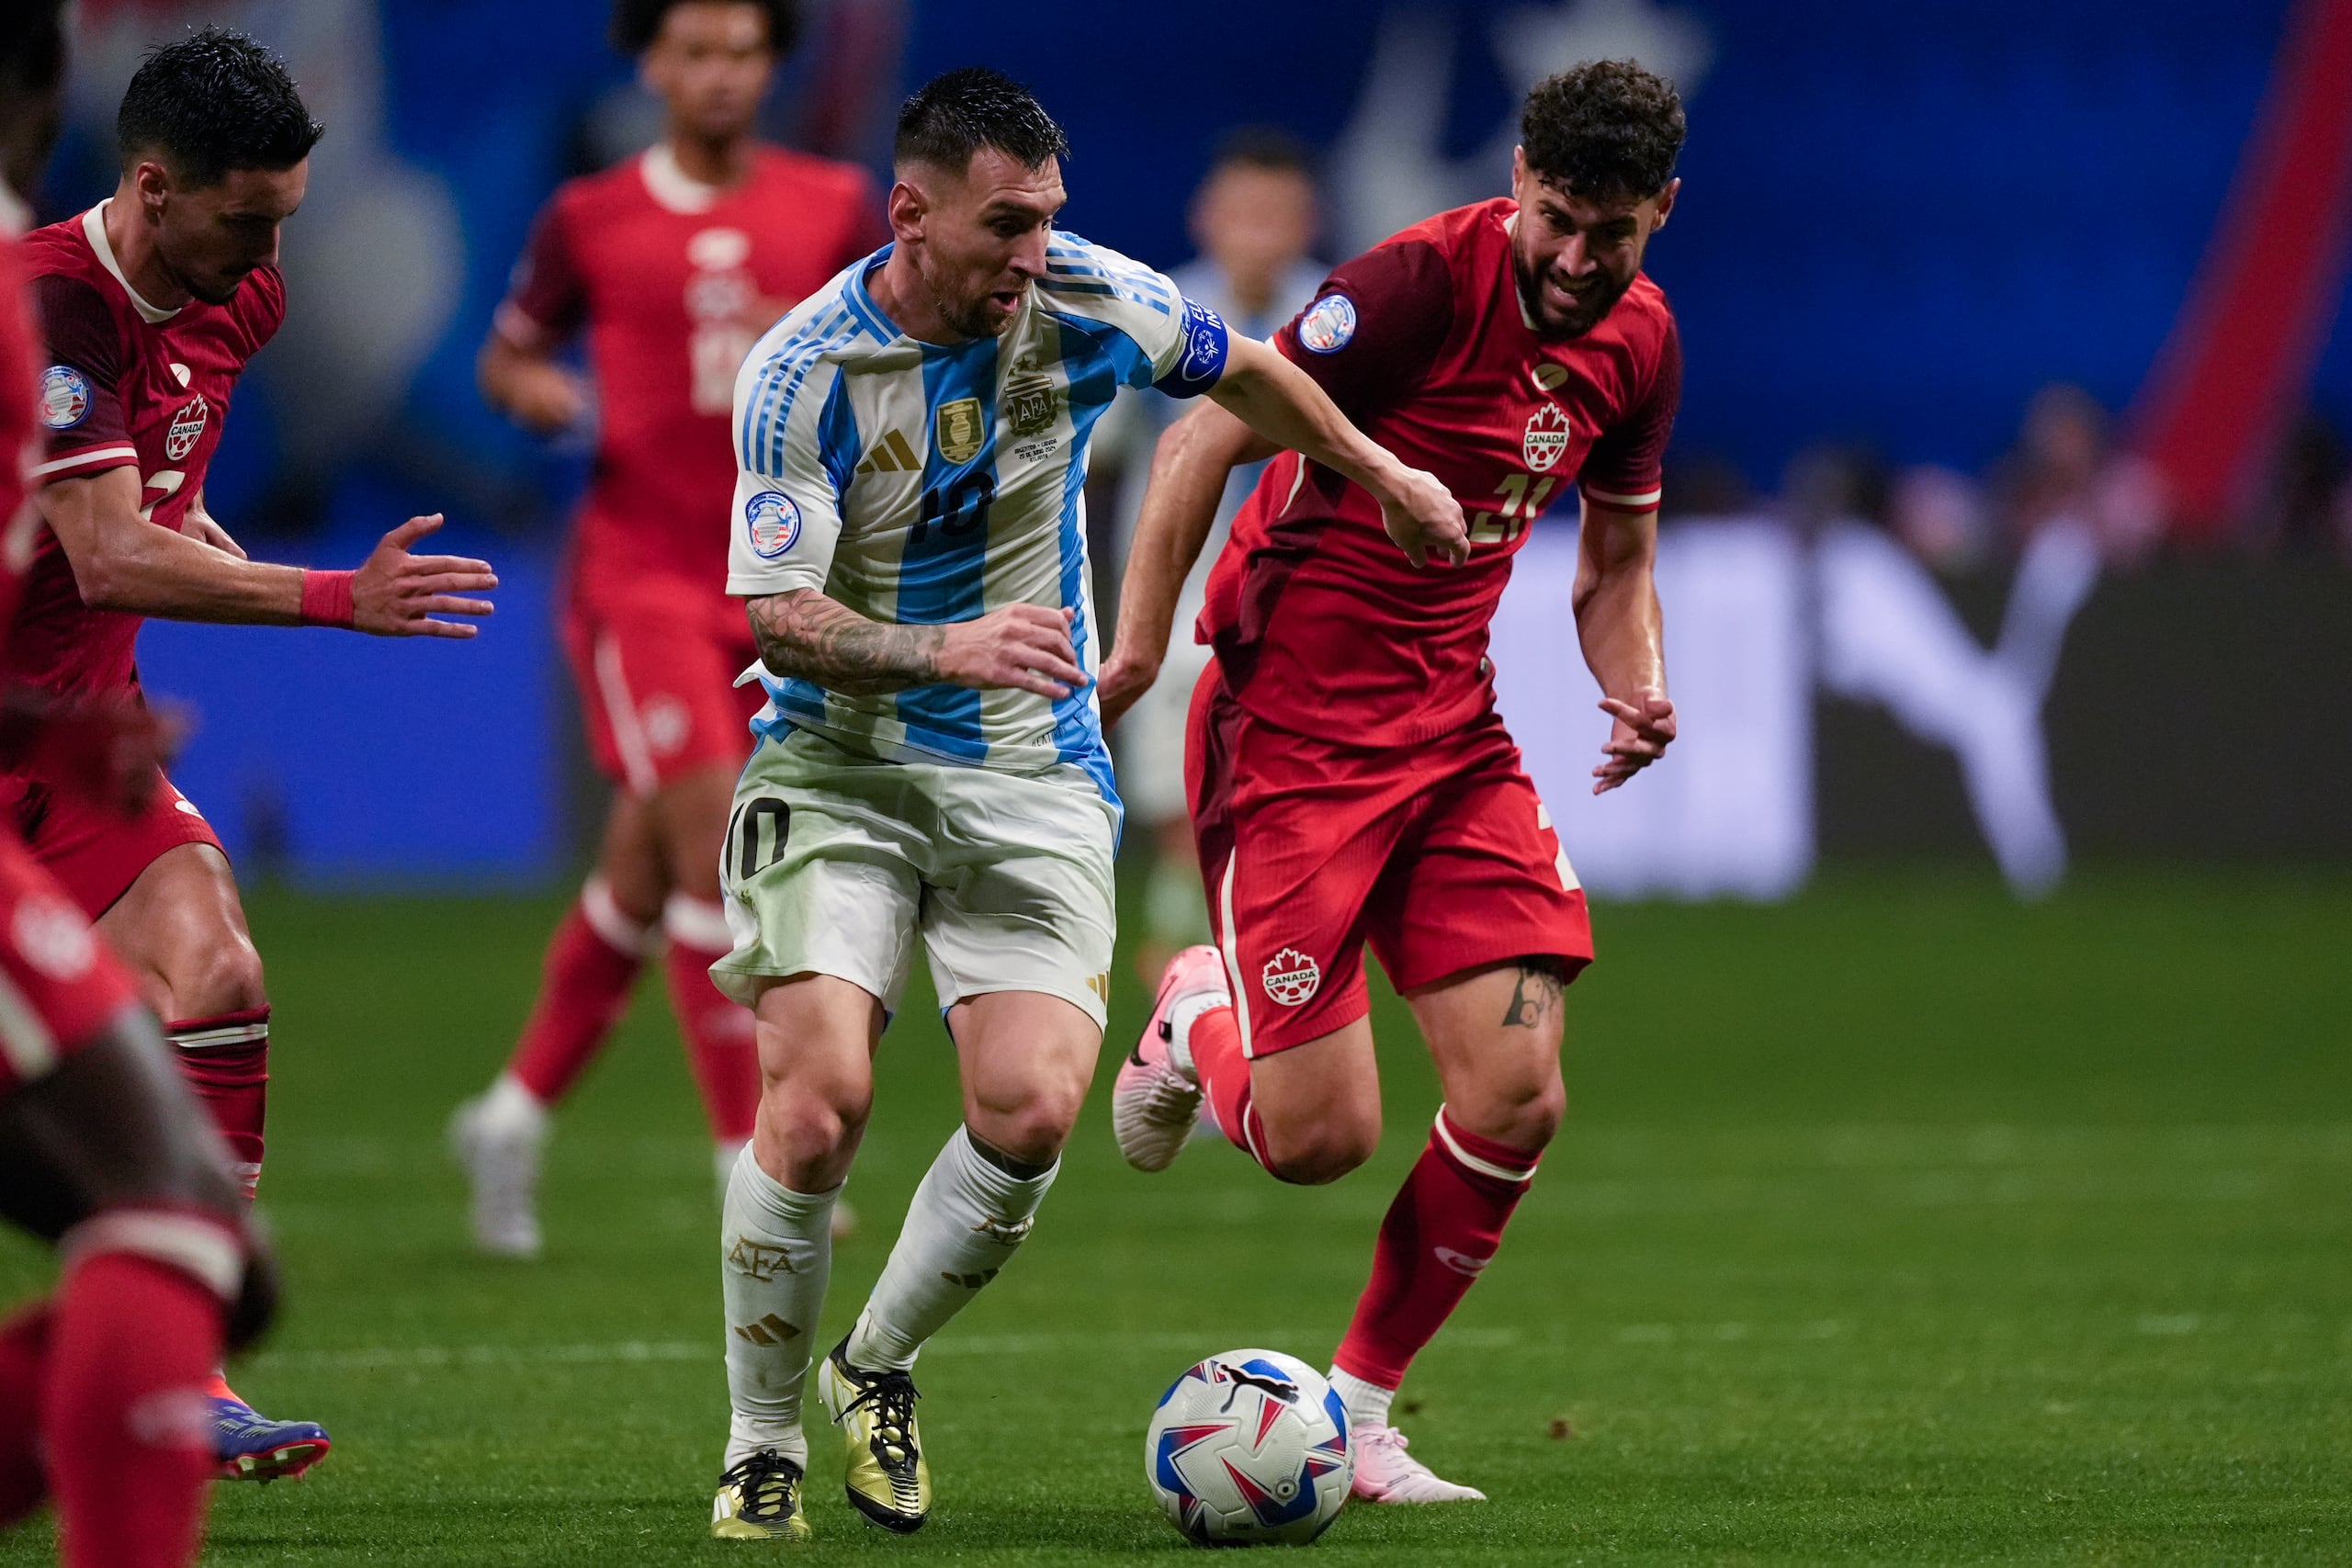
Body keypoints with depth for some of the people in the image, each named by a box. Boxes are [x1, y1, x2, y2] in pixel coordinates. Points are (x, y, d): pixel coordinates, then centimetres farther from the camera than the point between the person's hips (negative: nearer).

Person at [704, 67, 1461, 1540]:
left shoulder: (1088, 303, -7)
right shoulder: (801, 376, -15)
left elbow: (1242, 369, 14)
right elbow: (778, 621, -18)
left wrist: (1377, 468, 27)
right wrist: (943, 650, -34)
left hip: (1034, 781, 2)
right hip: (840, 764, -2)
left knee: (1033, 1110, -15)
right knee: (817, 1097, -19)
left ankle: (880, 1362, 12)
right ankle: (761, 1448, -1)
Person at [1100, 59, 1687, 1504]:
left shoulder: (1638, 342, 3)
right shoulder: (1423, 283, -19)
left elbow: (1616, 560, 18)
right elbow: (1208, 439, -14)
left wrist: (1637, 683, -3)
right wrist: (1139, 647, -17)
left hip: (1453, 728, 6)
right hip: (1292, 726, -6)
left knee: (1516, 1100, -7)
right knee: (1321, 1138, -10)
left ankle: (1358, 1410, 12)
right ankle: (1200, 1024, 27)